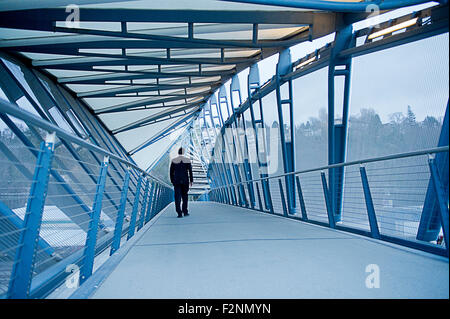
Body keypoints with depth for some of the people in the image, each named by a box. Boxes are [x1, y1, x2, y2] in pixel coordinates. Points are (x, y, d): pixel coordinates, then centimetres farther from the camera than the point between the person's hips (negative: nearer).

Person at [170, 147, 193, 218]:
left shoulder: (173, 160, 0)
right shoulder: (187, 160, -2)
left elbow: (171, 172, 3)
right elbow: (190, 171, -1)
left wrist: (172, 181, 12)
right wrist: (191, 180, 6)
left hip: (176, 181, 0)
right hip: (185, 180, 0)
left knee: (177, 197, 1)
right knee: (184, 196, 14)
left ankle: (179, 213, -6)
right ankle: (185, 212, 19)